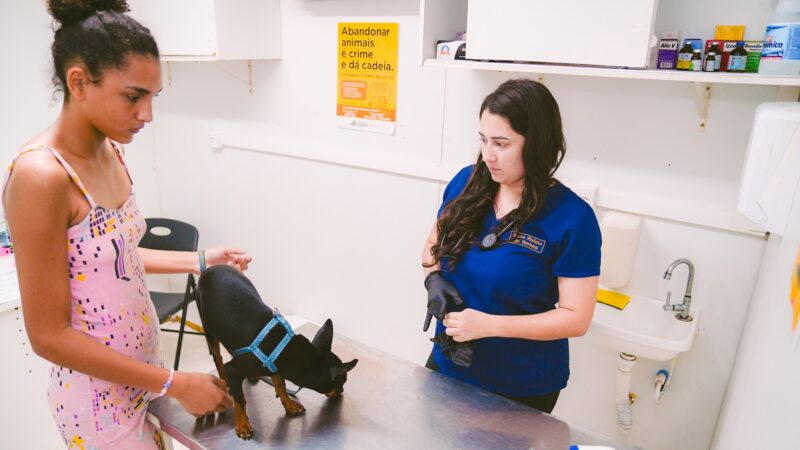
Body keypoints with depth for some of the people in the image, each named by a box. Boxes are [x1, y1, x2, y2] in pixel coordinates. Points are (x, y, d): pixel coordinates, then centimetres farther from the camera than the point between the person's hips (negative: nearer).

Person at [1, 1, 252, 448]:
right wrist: (176, 384, -21)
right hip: (100, 395, -7)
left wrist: (201, 260, 4)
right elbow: (49, 335, -22)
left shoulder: (111, 152, -2)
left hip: (143, 367, 7)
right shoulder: (40, 176, -25)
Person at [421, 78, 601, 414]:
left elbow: (576, 318, -18)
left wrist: (488, 325, -27)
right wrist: (433, 279, -14)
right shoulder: (466, 183, -7)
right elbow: (434, 244, 8)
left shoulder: (572, 217, -20)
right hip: (447, 364, 5)